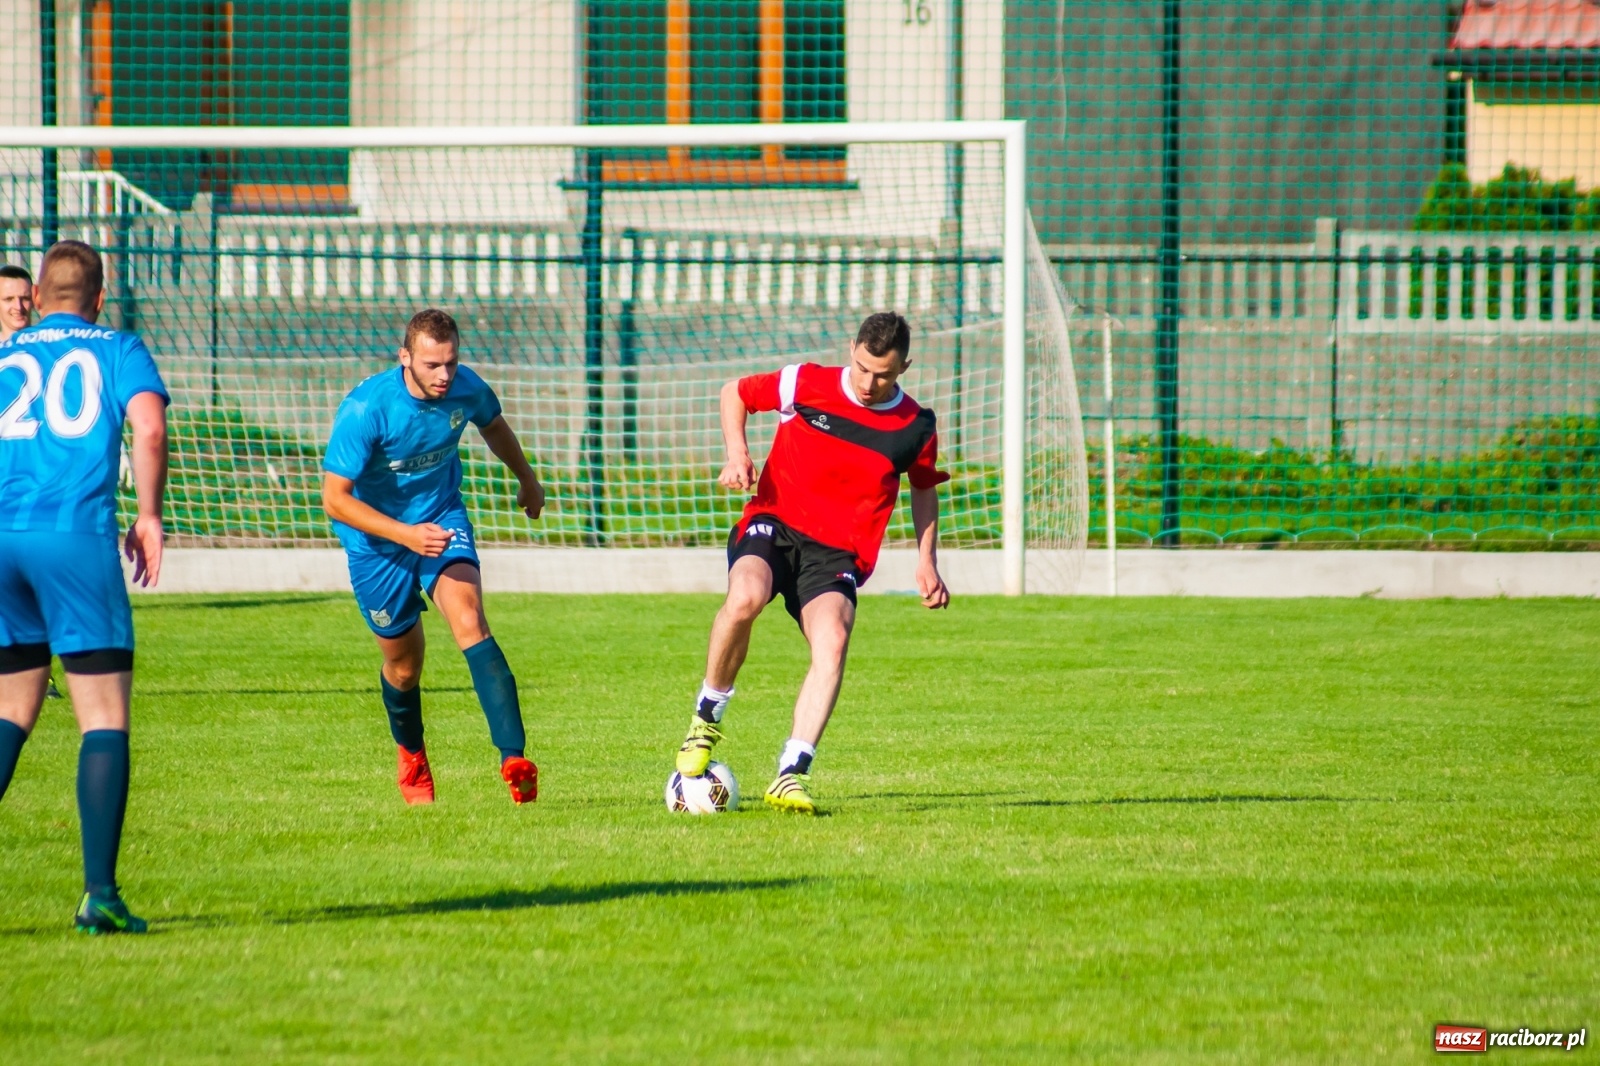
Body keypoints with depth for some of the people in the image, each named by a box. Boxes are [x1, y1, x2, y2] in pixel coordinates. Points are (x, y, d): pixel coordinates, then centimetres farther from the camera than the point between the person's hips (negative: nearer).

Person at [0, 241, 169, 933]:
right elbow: (149, 429, -7)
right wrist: (148, 516, 3)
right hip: (78, 537, -4)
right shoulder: (117, 350, 10)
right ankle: (99, 892, -7)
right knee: (105, 718, 0)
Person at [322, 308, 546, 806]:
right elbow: (334, 499, -26)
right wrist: (406, 535, -36)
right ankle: (410, 756, 42)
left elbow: (493, 425, 12)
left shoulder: (467, 389, -14)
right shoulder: (365, 409, -28)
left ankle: (514, 759, -35)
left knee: (469, 620, -24)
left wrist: (527, 479, 30)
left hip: (442, 519, 2)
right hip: (376, 537, -2)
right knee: (403, 662, 8)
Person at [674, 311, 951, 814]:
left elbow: (924, 489, 22)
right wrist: (737, 451, -5)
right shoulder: (806, 384, -3)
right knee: (746, 597, -35)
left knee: (832, 641, -28)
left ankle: (792, 774, -27)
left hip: (837, 553, 1)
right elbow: (734, 393, 12)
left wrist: (927, 562, 15)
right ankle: (706, 717, -11)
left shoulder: (915, 428, 2)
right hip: (773, 523, -1)